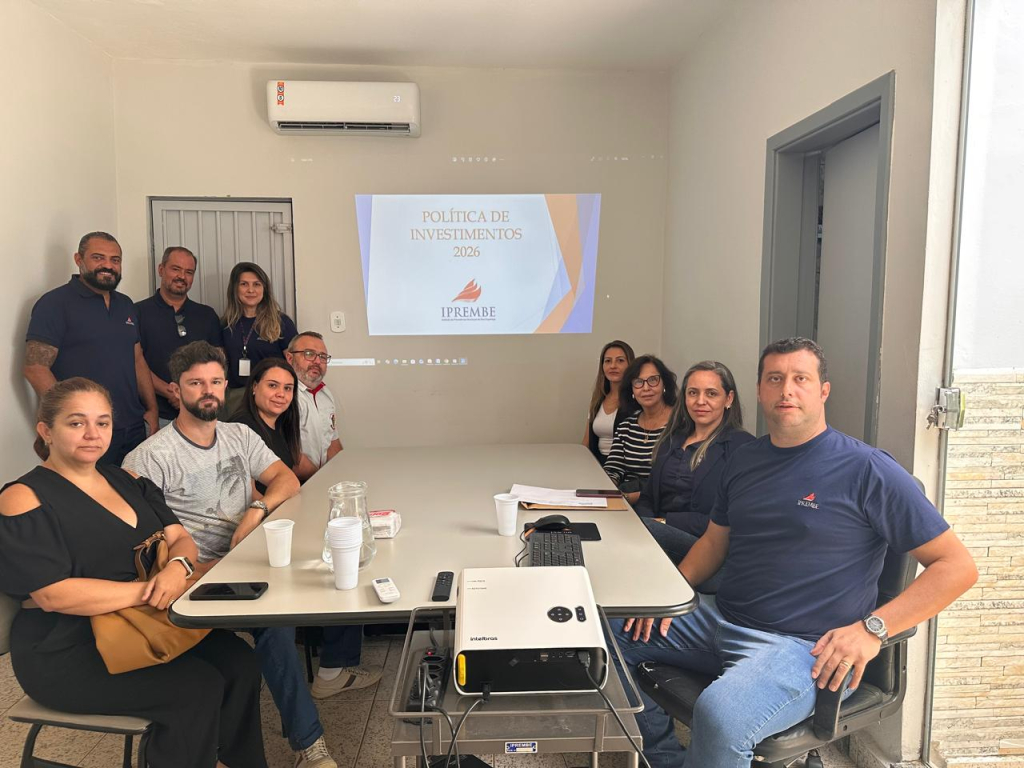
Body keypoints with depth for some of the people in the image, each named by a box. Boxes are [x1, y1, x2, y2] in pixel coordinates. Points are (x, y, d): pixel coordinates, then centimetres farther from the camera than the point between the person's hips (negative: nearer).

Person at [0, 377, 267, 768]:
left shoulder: (126, 481, 10)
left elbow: (180, 538, 6)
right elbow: (53, 595, -19)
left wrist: (177, 566, -18)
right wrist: (148, 590, -23)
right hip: (69, 651, -6)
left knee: (238, 662, -14)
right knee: (197, 687, -22)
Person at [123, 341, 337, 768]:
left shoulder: (240, 435, 13)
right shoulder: (150, 457, -7)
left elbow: (287, 479, 8)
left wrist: (257, 508, -13)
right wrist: (196, 569, -22)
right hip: (200, 574, -6)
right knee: (273, 615, -31)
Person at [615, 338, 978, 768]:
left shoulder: (866, 470, -8)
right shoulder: (744, 461, 11)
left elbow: (959, 566, -8)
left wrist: (872, 628, -19)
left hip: (802, 647, -7)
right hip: (721, 620, 7)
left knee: (718, 714, -35)